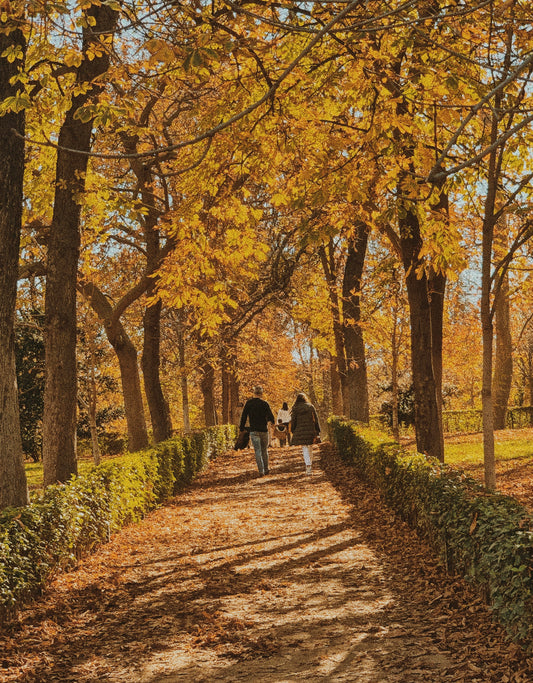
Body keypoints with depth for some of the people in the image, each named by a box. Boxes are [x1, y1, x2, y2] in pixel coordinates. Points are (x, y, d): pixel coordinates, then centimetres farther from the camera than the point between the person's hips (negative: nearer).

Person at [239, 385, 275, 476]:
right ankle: (266, 469, 20)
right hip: (264, 430, 1)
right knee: (264, 450, 15)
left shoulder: (248, 403, -1)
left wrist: (242, 428, 7)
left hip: (254, 430, -1)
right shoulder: (264, 404, -5)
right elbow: (271, 417, -7)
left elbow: (243, 416, -1)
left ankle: (261, 471, -13)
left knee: (257, 451, -2)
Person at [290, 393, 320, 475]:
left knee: (305, 450, 0)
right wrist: (317, 431, 9)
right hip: (311, 430, 2)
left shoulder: (295, 409, 1)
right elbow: (316, 419, 5)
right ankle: (309, 466, 22)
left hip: (300, 432, -2)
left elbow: (293, 421, 1)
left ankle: (308, 466, -13)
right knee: (310, 448, 15)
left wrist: (293, 432, 10)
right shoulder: (310, 407, 6)